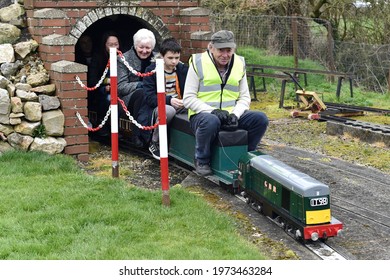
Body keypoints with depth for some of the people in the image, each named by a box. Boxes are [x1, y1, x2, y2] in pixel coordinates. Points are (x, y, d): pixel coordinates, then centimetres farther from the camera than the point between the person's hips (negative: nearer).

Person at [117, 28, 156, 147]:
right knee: (141, 93, -36)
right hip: (127, 101, -3)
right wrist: (140, 85, -20)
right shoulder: (124, 59, 1)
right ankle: (138, 136, -29)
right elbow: (120, 87, -7)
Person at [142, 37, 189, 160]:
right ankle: (154, 143, -12)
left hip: (180, 105, 3)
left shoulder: (183, 69, 7)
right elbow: (148, 98, -11)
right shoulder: (152, 70, -4)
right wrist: (169, 100, -26)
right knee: (169, 111, -39)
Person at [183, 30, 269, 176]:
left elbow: (244, 98, 11)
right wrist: (212, 111, -21)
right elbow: (188, 98, -7)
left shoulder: (240, 64, 8)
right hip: (202, 114, -5)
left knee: (260, 119, -16)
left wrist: (235, 115, -11)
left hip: (230, 114, 5)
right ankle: (202, 161, -13)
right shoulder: (198, 63, -5)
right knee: (211, 121, -39)